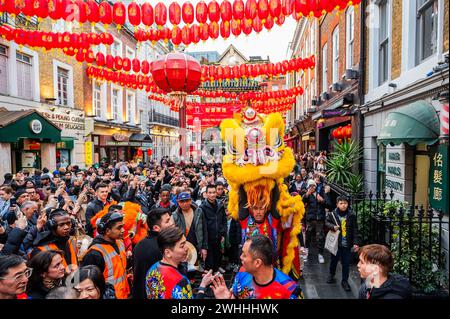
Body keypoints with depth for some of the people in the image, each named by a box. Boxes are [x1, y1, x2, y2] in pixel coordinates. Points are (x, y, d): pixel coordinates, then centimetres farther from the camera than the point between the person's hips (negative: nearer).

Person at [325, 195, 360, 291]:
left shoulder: (351, 215, -9)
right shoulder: (332, 214, -9)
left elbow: (355, 230, -6)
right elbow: (327, 222, 4)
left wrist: (356, 243, -10)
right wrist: (333, 226, -16)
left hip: (347, 244, 0)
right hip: (336, 243, 1)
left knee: (346, 263, 8)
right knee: (334, 260, 18)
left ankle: (345, 281, 25)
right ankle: (331, 275, 42)